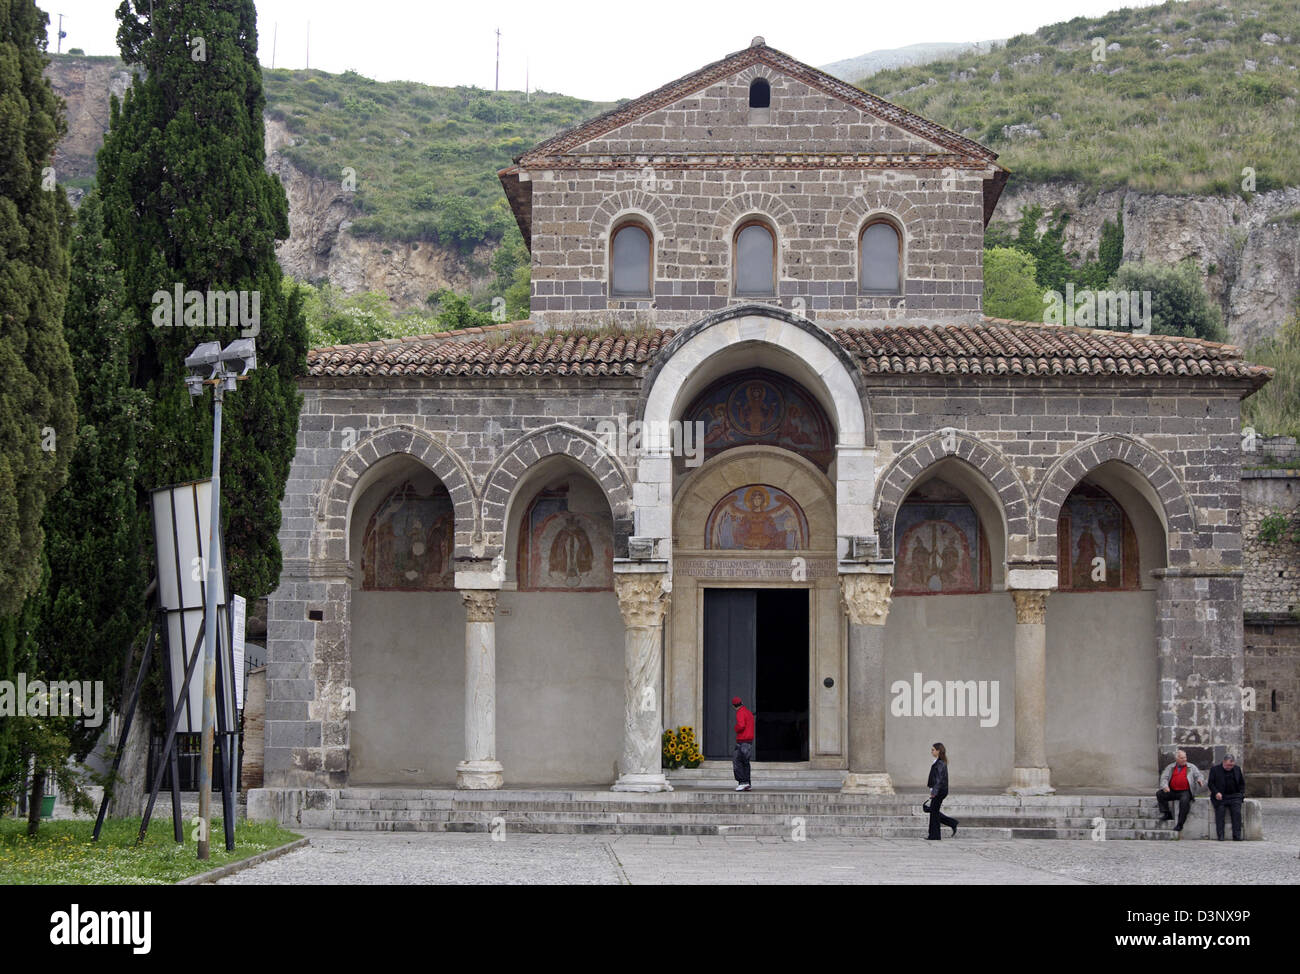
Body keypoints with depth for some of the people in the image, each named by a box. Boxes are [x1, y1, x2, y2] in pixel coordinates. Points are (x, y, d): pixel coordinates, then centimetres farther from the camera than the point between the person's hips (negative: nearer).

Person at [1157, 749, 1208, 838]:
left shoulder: (1192, 767, 13)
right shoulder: (1170, 767, 14)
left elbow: (1199, 775, 9)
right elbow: (1164, 777, 6)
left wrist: (1200, 780, -16)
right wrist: (1165, 786, -15)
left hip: (1185, 791, -3)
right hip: (1172, 791, 3)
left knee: (1184, 800, -35)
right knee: (1159, 794, -19)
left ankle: (1180, 824, -31)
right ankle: (1166, 813, -15)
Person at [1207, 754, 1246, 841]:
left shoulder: (1237, 769, 15)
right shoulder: (1215, 769, 5)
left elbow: (1242, 783, 22)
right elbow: (1211, 783, 2)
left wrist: (1242, 793, 6)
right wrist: (1216, 793, -14)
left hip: (1234, 796, 2)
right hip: (1220, 797, -2)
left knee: (1237, 812, -20)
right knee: (1220, 811, -24)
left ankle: (1236, 836, -20)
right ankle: (1220, 836, -22)